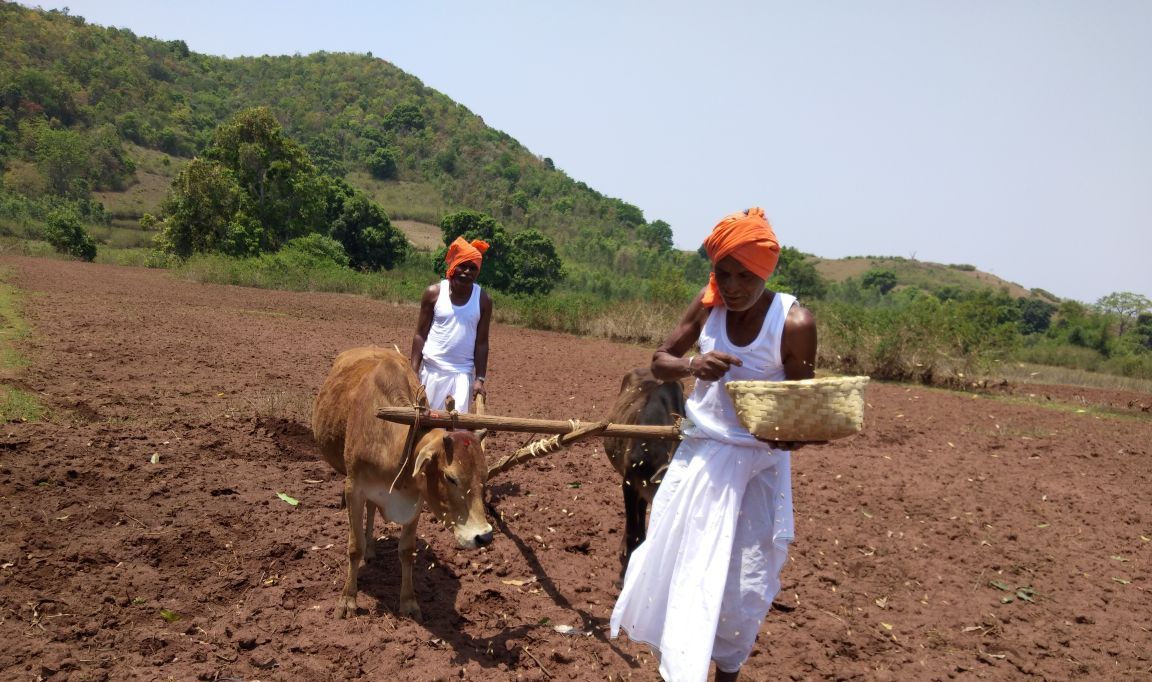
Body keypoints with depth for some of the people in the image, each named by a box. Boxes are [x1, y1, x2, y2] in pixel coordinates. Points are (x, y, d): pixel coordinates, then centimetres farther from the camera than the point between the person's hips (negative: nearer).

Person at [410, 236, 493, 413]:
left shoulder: (483, 300, -3)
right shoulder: (434, 293, -4)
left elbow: (481, 342, 1)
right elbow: (420, 334, 0)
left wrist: (480, 379, -5)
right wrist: (414, 371, -5)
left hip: (462, 372, 0)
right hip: (431, 370, 0)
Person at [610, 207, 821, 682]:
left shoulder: (794, 323, -17)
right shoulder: (708, 305, -6)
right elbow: (659, 361, -1)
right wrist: (692, 366, -23)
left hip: (758, 464, -3)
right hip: (700, 454, 4)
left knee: (745, 580, 4)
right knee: (674, 559, 12)